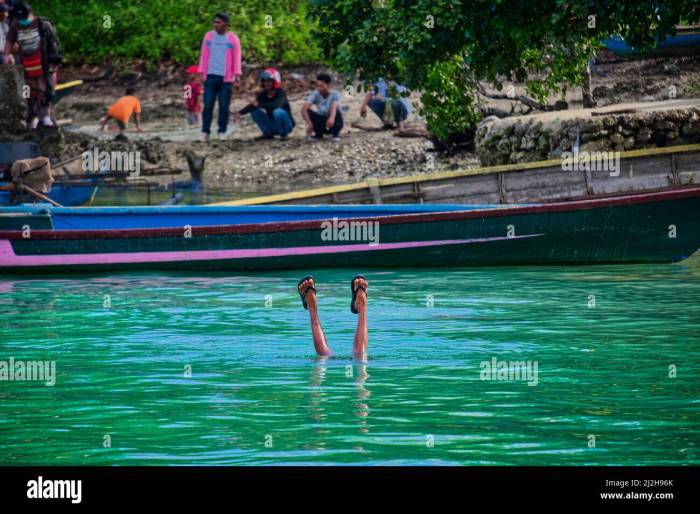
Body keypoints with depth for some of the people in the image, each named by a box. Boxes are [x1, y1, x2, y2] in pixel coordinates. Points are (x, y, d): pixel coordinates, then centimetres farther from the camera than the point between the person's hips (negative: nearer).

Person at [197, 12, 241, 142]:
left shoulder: (233, 39, 1)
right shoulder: (209, 36, 7)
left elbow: (236, 58, 0)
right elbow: (204, 55, 8)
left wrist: (237, 75, -9)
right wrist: (201, 72, 2)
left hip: (226, 78, -1)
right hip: (211, 76, 1)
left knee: (224, 106, 1)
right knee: (208, 105, -2)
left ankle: (222, 132, 8)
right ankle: (205, 132, 0)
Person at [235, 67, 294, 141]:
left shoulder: (281, 93, -19)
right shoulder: (263, 94, -3)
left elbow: (277, 105, -39)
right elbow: (252, 105, -16)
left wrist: (259, 105, -39)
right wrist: (240, 113, -33)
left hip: (286, 125, -5)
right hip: (272, 126, 5)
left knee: (278, 112, -35)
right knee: (254, 111, -11)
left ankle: (283, 134, -13)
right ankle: (268, 133, -1)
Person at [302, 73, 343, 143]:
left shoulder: (335, 94, -21)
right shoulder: (315, 95, -15)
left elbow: (334, 108, -41)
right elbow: (304, 109, -28)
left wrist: (332, 118, -63)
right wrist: (309, 122, -45)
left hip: (333, 124, -3)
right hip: (321, 123, 3)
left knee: (336, 111, -33)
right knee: (307, 112, -23)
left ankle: (336, 134, -11)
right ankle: (318, 134, -2)